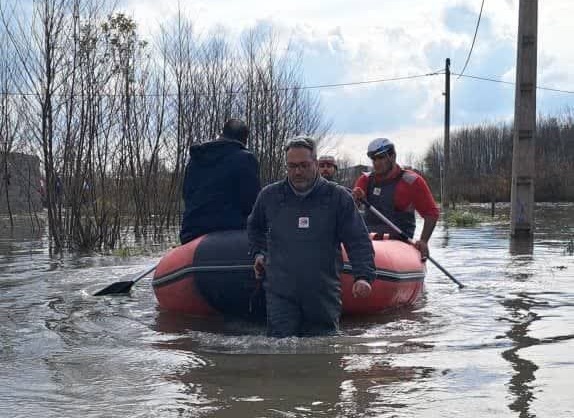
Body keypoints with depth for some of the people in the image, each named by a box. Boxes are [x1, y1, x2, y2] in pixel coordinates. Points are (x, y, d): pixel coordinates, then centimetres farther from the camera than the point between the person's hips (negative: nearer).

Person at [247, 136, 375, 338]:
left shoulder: (338, 197, 0)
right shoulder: (269, 196, 7)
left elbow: (359, 241, 0)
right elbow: (254, 227, 29)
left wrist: (363, 276, -13)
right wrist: (258, 253, 15)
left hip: (324, 296, 0)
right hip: (280, 294, 0)